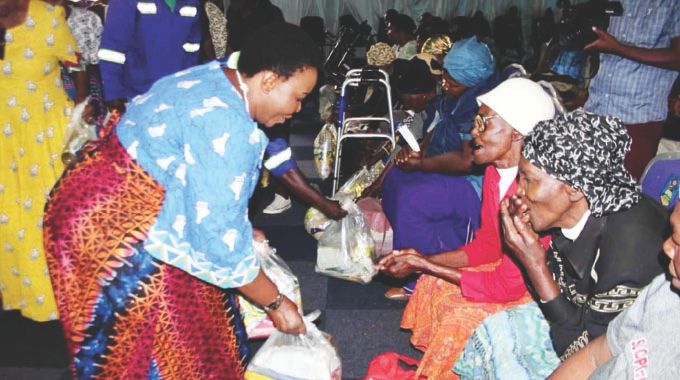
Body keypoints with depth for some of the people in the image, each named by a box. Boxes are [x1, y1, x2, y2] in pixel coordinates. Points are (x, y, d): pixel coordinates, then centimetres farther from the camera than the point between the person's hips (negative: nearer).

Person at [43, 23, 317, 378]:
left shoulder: (214, 80, 3)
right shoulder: (225, 126, -27)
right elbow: (219, 240, -25)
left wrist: (242, 230, 23)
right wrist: (275, 303, -13)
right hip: (115, 228, -9)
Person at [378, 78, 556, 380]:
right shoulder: (495, 171, -6)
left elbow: (508, 286, -29)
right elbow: (486, 245, 5)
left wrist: (425, 266, -22)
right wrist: (423, 260, -6)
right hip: (511, 271, 8)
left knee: (460, 317, -21)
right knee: (433, 285, -1)